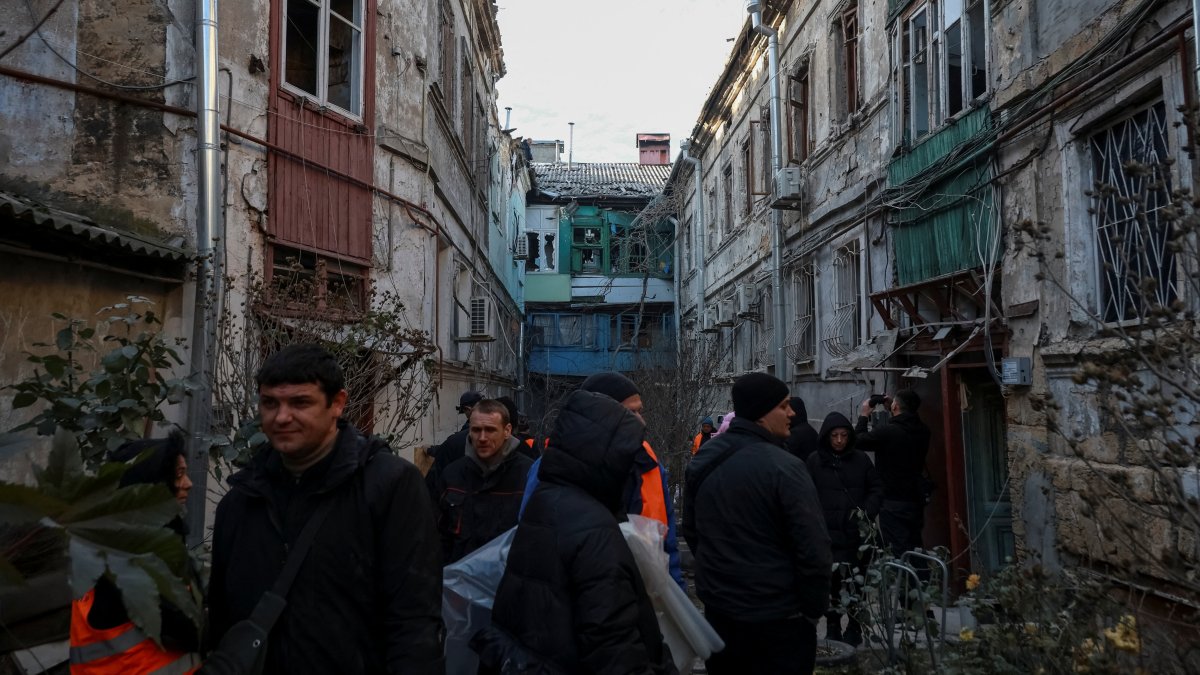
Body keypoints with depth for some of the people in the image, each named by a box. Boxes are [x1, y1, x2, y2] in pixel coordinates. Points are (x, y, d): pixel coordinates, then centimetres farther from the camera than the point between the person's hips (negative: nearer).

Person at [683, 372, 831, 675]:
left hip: (718, 607, 7)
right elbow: (813, 548, -20)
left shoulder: (701, 461, 1)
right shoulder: (784, 467, -22)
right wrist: (815, 607, -6)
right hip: (777, 615, -6)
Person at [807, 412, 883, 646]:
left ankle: (854, 627, 21)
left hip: (857, 533, 2)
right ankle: (832, 627, 11)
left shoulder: (861, 458, 6)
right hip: (828, 533, -2)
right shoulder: (815, 461, 1)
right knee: (831, 582, -3)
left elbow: (876, 489, 10)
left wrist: (867, 511, -5)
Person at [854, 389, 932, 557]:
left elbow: (858, 441, -5)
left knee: (898, 553, -5)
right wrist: (891, 412, 21)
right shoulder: (922, 431, 0)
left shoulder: (886, 430, -20)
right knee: (915, 548, 17)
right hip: (916, 500, 7)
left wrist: (863, 416, 8)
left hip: (893, 502, -7)